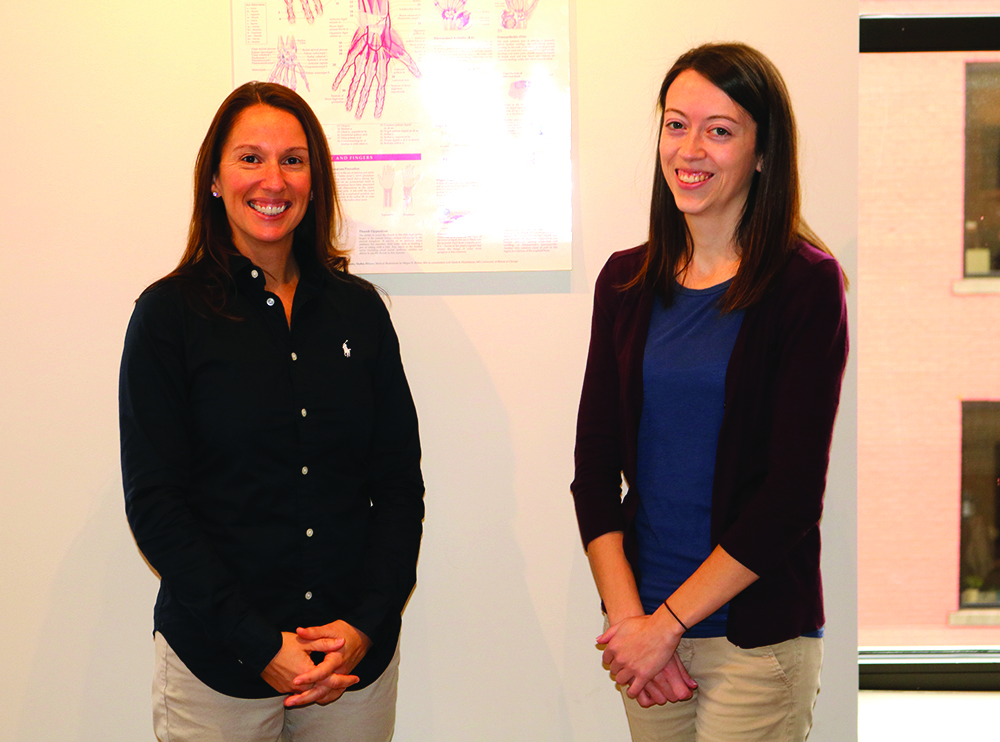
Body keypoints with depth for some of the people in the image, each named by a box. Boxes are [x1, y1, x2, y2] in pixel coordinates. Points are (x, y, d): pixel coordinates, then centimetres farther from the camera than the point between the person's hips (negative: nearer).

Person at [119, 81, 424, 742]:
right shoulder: (169, 312, -4)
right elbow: (153, 503, -7)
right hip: (215, 662, -2)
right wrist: (259, 644, -13)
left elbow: (401, 483, 5)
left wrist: (366, 624, -8)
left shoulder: (360, 308, 4)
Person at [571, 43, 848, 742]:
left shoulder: (806, 282, -9)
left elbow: (792, 494, -13)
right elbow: (594, 459, 3)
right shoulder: (627, 281, 5)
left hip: (757, 638, -4)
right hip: (642, 622, 4)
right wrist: (626, 616, -8)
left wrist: (667, 624, -12)